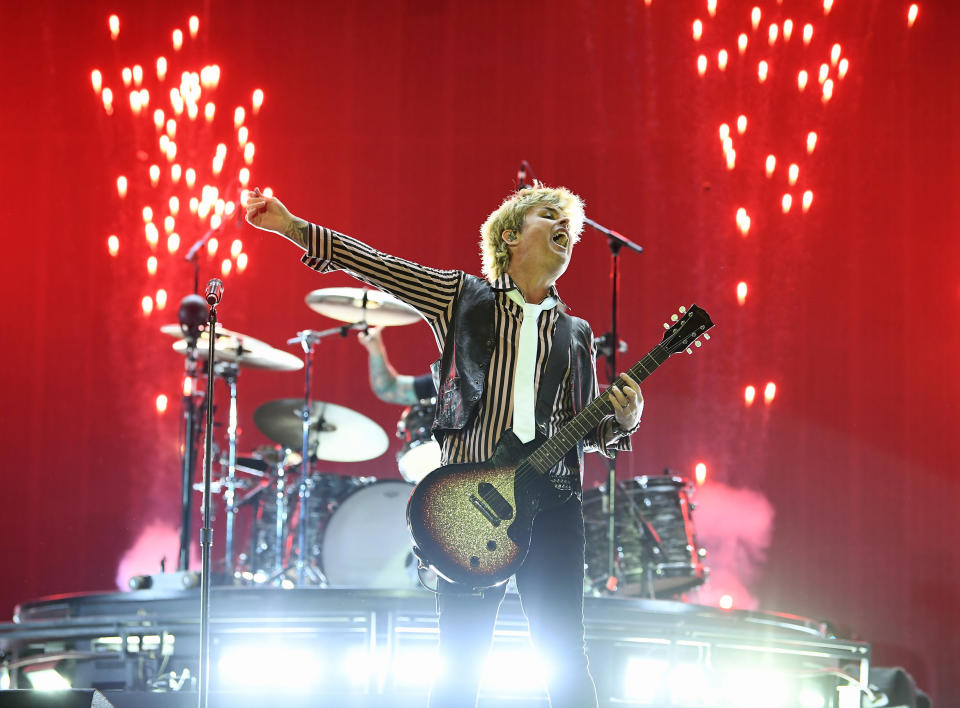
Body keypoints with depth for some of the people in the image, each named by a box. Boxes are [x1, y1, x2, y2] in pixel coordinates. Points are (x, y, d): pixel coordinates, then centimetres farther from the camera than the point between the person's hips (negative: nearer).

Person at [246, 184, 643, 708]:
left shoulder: (575, 334, 16)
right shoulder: (463, 298, 9)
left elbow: (586, 431, 15)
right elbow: (376, 266, 4)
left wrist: (623, 418, -7)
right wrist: (290, 227, -2)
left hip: (551, 500, 2)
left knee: (564, 656, -2)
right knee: (461, 654, -1)